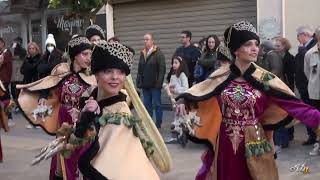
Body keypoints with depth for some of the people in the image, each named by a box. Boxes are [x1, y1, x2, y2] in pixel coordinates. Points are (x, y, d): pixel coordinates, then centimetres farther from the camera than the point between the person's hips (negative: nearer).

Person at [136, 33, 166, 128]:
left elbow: (162, 69, -11)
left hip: (155, 85, -6)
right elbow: (139, 69, 16)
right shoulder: (142, 53, 13)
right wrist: (139, 82, 8)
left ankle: (158, 124, 10)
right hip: (145, 85, 6)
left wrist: (159, 83, -16)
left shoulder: (158, 53, -6)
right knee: (147, 105, 10)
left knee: (157, 104, 1)